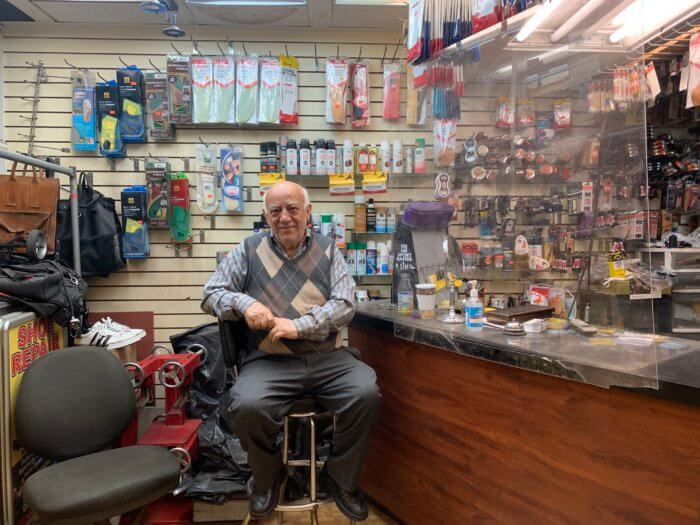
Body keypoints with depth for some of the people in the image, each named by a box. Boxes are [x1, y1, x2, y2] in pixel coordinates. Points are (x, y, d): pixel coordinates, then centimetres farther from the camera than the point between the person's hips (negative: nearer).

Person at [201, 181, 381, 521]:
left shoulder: (327, 249, 9)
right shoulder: (249, 250, 8)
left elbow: (345, 304, -1)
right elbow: (210, 295, 8)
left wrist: (298, 326, -14)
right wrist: (243, 302, -14)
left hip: (328, 357, 1)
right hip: (269, 361, 0)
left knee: (366, 394, -23)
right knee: (247, 407, -28)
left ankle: (339, 479, 6)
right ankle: (267, 479, 8)